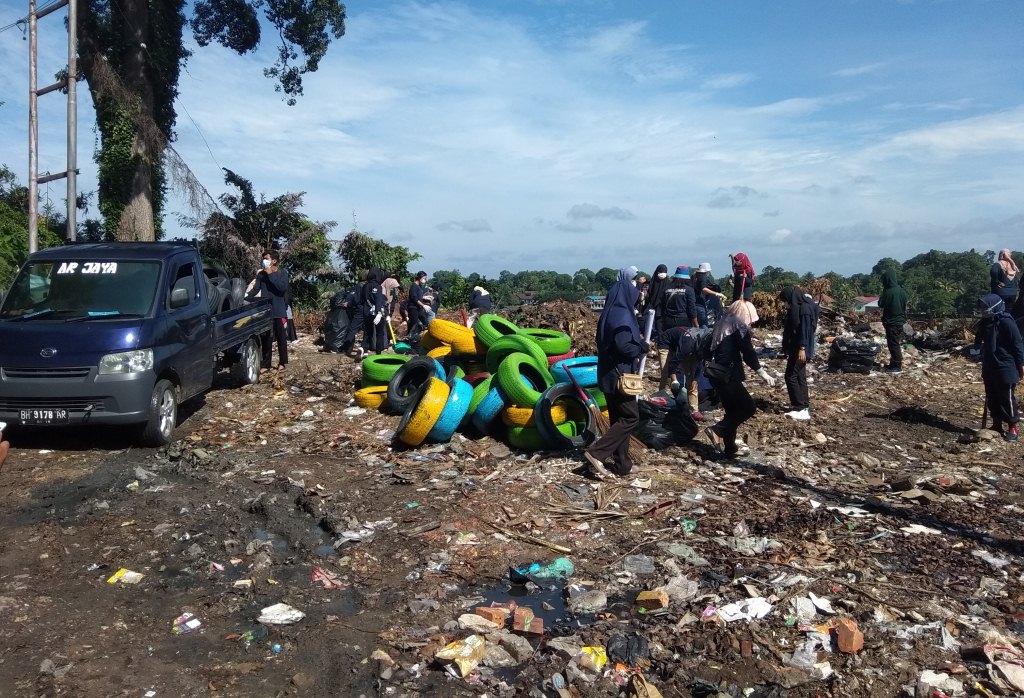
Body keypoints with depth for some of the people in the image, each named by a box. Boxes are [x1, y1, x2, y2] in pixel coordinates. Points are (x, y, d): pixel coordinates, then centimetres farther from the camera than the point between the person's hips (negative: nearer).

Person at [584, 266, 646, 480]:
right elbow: (624, 347, -26)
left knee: (619, 418, 13)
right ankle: (596, 453, -7)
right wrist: (643, 346, -9)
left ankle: (622, 464, 18)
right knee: (630, 418, -1)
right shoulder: (622, 315, -18)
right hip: (620, 375, -9)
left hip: (609, 373, 9)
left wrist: (638, 343, 12)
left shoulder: (610, 313, 10)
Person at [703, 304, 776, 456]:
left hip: (715, 373, 9)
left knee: (732, 409, 17)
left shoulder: (721, 325, 18)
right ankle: (717, 431, -12)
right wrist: (763, 373, -17)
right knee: (748, 408, -2)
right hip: (727, 375, -9)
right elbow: (748, 353, -14)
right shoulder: (739, 327, -5)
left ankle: (730, 447, 18)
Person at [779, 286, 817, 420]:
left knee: (791, 376, -9)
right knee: (799, 378, 11)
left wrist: (802, 348, -24)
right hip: (795, 348, 10)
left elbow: (805, 329, -20)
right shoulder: (796, 308, 15)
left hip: (800, 349, -10)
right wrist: (788, 350, 21)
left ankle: (802, 409, -8)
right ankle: (804, 408, 15)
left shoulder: (805, 308, -14)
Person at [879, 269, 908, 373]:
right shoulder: (901, 290, 6)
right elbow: (905, 305, 14)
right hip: (900, 320, 9)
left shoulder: (888, 292, -20)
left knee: (893, 344, -3)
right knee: (898, 343, 15)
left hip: (891, 322, -9)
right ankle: (895, 363, 23)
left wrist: (882, 293, -2)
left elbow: (881, 304, -10)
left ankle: (897, 366, -1)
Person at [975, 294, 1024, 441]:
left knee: (1007, 398, 0)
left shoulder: (1006, 322, -15)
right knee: (992, 398, 13)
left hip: (1005, 368, -7)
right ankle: (996, 425, 24)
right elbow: (979, 343, 23)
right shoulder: (984, 323, 7)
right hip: (989, 368, 7)